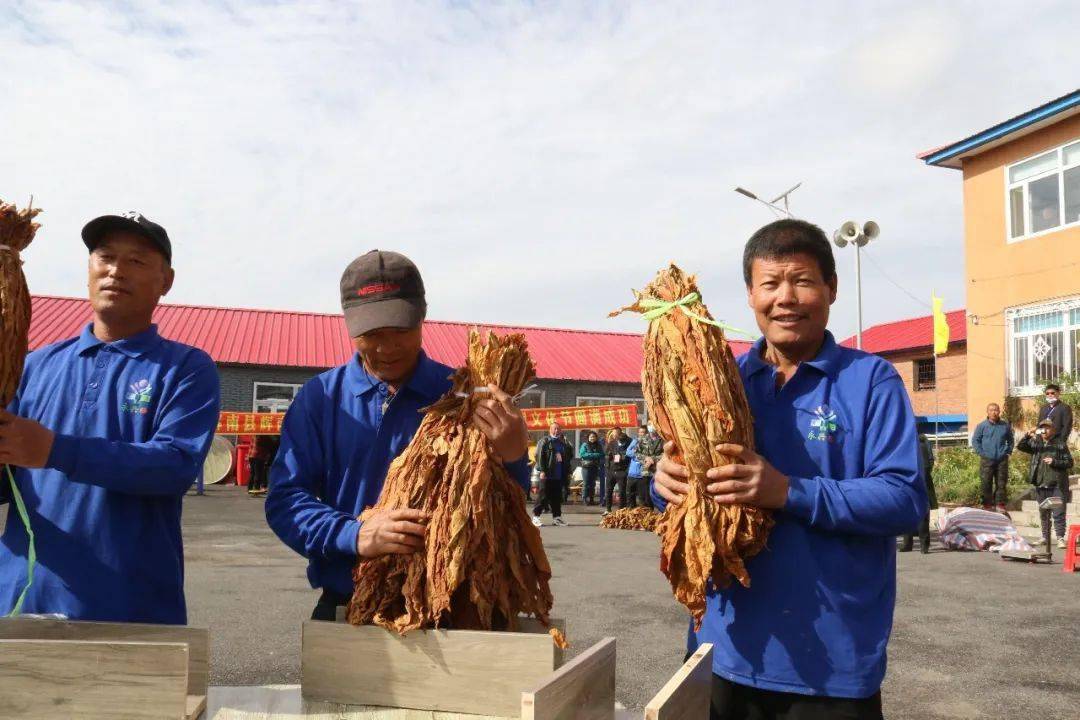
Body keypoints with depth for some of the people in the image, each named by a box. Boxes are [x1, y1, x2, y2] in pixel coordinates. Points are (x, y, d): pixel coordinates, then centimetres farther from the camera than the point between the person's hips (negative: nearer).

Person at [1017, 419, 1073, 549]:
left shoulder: (1060, 444, 1)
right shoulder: (1035, 443, 9)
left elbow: (1069, 463, 0)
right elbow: (1020, 446, -1)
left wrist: (1054, 462, -15)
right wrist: (1027, 435, -15)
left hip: (1057, 485, -4)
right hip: (1041, 485, 4)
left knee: (1058, 513, -6)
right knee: (1043, 514, 13)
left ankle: (1060, 538, -2)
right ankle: (1045, 537, 21)